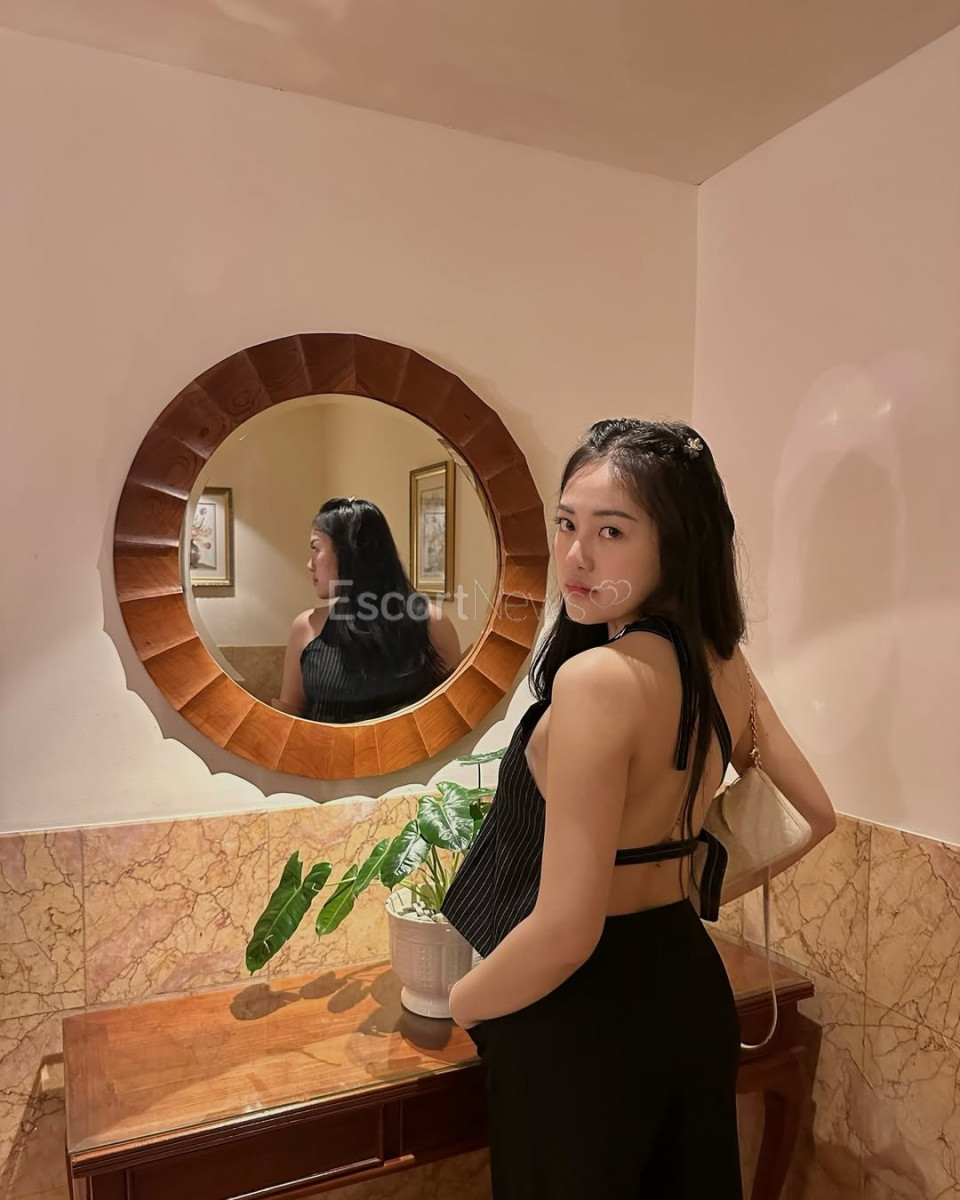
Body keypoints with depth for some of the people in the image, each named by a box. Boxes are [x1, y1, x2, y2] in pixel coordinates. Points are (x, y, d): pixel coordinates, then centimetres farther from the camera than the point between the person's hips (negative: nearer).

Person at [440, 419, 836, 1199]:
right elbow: (815, 817, 8)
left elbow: (564, 931, -28)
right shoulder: (725, 665, -4)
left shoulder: (597, 676, -29)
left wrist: (458, 1002, -9)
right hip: (692, 982, 7)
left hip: (580, 1017, -7)